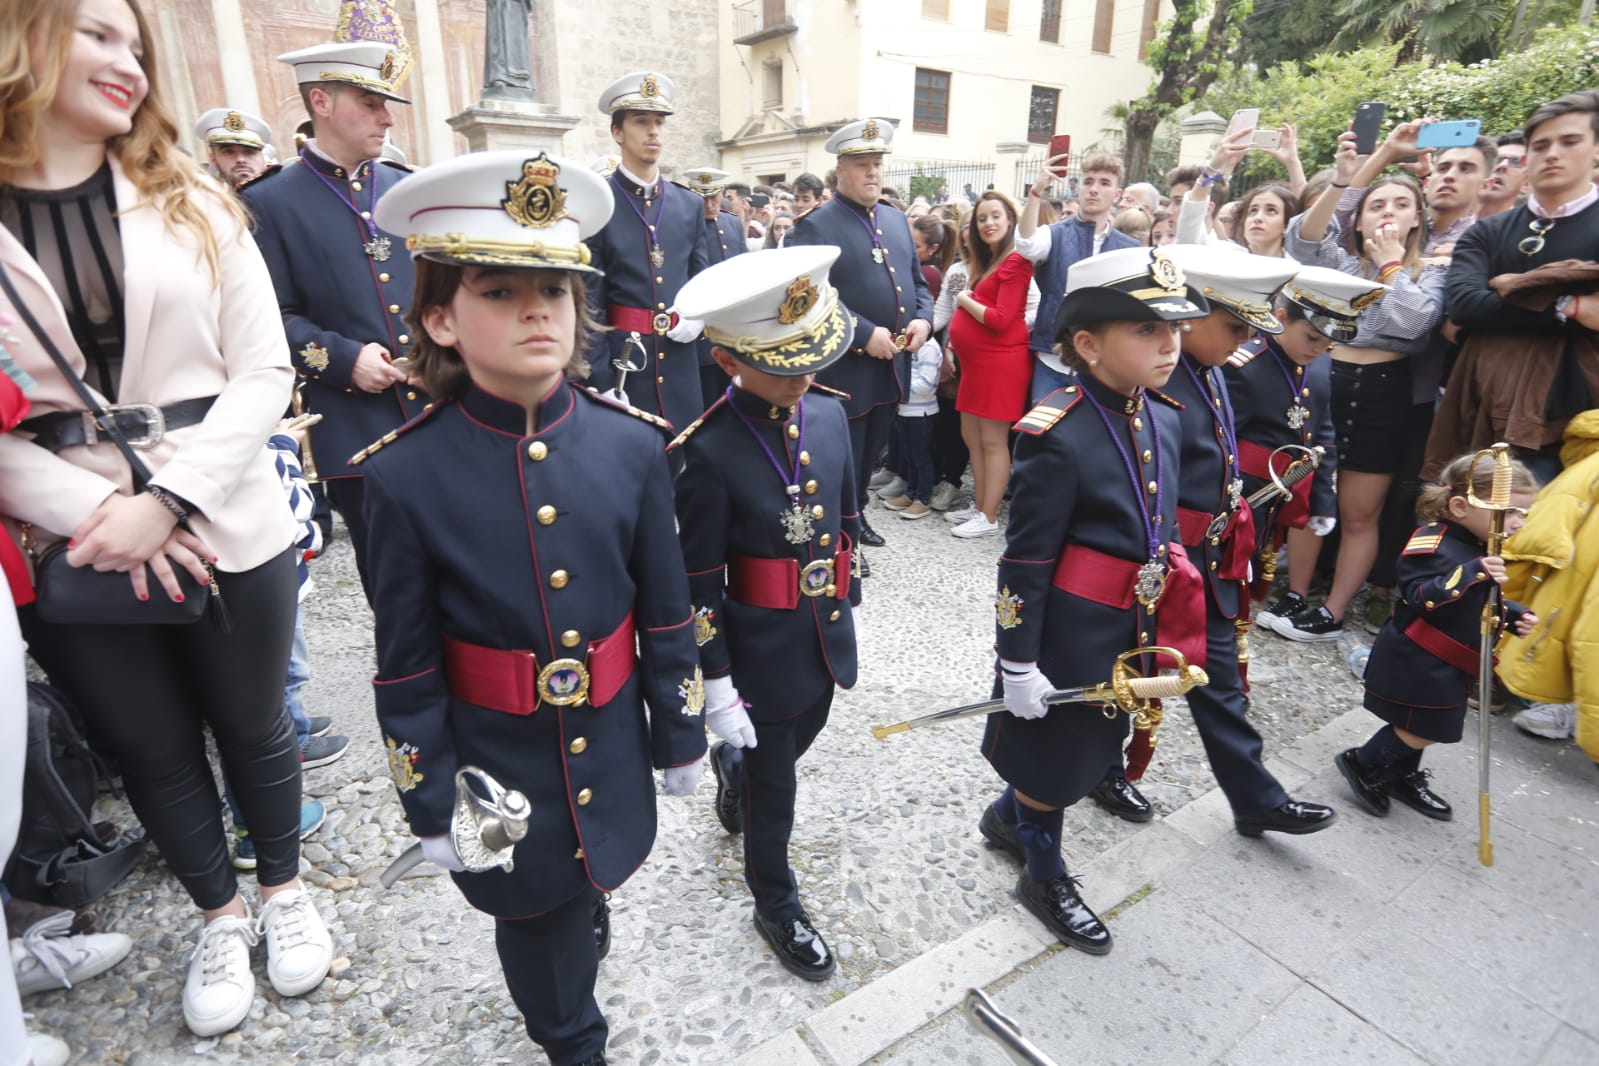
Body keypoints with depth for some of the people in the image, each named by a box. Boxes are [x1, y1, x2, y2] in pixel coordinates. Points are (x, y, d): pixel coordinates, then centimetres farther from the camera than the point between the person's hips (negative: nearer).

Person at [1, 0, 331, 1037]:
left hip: (226, 530, 0)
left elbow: (264, 372, -5)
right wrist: (91, 512, -17)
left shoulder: (193, 204, 2)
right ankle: (220, 913, 39)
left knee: (252, 725, 14)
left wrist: (167, 500, -14)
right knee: (150, 749, 16)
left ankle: (285, 888, 39)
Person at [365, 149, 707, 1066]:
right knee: (537, 923, 22)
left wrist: (681, 734, 3)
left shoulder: (633, 446, -13)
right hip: (496, 768, -1)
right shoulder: (405, 475, -17)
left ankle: (584, 922, 64)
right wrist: (431, 804, -3)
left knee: (586, 891, 28)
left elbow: (667, 616, -4)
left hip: (609, 756, 2)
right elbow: (407, 669, -9)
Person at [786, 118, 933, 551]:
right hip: (845, 369, -7)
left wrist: (923, 319, -3)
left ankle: (857, 515, 39)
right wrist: (865, 334, -24)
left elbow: (916, 281, 18)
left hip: (893, 366, 7)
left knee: (871, 455, 20)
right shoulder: (815, 226, -10)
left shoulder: (897, 219, 13)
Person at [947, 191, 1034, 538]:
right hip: (976, 360, 10)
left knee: (994, 441, -3)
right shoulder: (985, 261, 18)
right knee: (972, 437, 14)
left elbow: (1001, 319, -19)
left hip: (1001, 361, -10)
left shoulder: (1016, 262, -12)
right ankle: (979, 506, 25)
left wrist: (965, 300, -7)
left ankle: (989, 517, 5)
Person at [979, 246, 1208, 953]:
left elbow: (1163, 531, 12)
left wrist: (1168, 624, 17)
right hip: (1067, 635, -8)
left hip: (1132, 632, 8)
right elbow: (1025, 561, -20)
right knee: (1053, 756, 14)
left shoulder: (1163, 421, 2)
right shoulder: (1057, 435, -23)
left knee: (1086, 749, 24)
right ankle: (1044, 876, 40)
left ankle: (1007, 817, 51)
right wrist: (1018, 661, -16)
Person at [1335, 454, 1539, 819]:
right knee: (1424, 728, -3)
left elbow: (1482, 602, 23)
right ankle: (1361, 763, 14)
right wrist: (1472, 574, -41)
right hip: (1416, 662, -10)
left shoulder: (1479, 550, 9)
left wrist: (1514, 615, 6)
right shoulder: (1432, 544, -23)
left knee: (1419, 725, 20)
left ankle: (1403, 778, 37)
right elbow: (1421, 598, -33)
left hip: (1445, 665, 10)